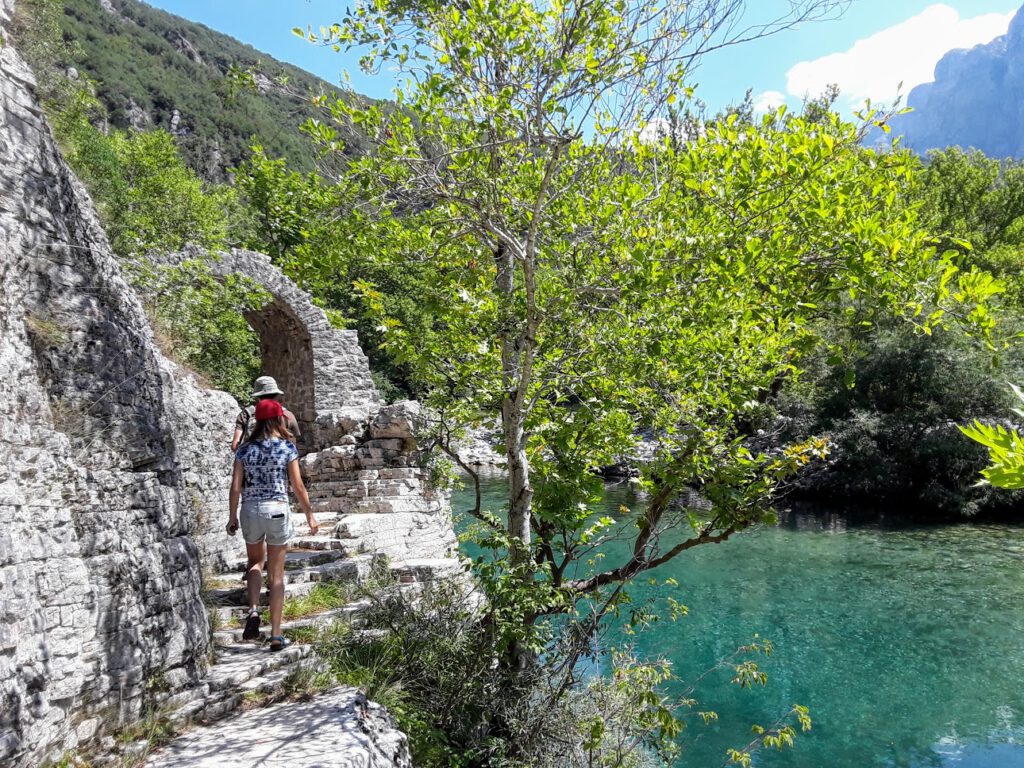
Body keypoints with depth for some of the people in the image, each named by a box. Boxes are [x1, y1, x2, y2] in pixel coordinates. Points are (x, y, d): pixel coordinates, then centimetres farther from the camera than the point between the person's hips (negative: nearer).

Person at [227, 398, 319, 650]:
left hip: (250, 510, 2)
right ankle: (276, 634, 10)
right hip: (278, 510, -2)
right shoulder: (287, 447, -5)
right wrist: (309, 515, 6)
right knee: (276, 575, 7)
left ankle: (253, 609, 3)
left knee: (255, 562, 26)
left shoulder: (245, 448, 1)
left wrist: (232, 517, 11)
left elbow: (236, 487, -1)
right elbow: (298, 487, -5)